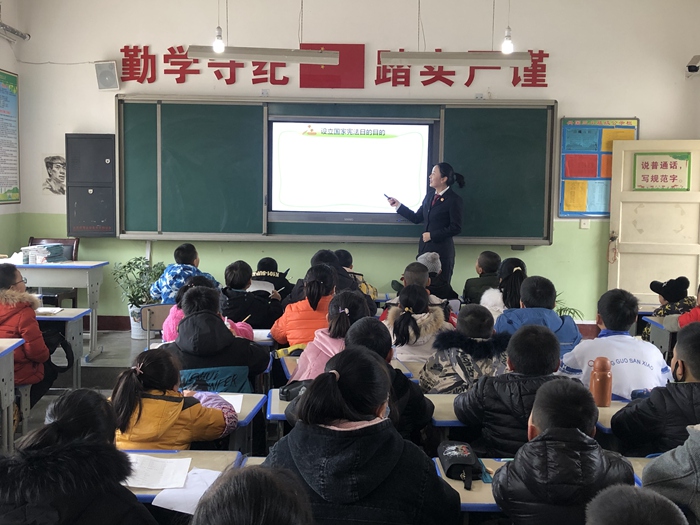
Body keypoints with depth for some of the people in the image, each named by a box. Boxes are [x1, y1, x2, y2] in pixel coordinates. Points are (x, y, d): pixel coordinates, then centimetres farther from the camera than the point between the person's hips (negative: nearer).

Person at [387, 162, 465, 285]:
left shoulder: (454, 199, -10)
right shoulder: (430, 194, 11)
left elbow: (456, 228, -13)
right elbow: (417, 218, 14)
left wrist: (432, 235, -12)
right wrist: (398, 205, 9)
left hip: (442, 249, -6)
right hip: (425, 247, 6)